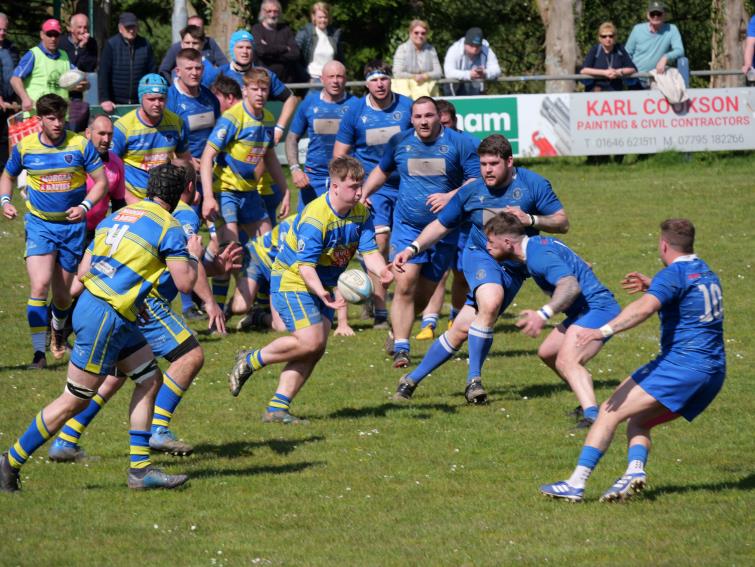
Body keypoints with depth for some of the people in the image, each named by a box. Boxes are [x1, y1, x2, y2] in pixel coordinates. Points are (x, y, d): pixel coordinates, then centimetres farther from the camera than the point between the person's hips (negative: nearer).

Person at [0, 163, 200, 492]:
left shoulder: (117, 216, 14)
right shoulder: (169, 228, -8)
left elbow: (83, 271, 14)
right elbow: (185, 282, -11)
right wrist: (193, 255, 8)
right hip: (105, 319, -9)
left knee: (150, 380, 12)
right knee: (74, 401, -2)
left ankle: (139, 469, 11)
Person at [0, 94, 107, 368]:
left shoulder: (80, 145, -7)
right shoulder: (24, 147, -4)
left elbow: (101, 181, -1)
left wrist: (85, 206, -17)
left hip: (72, 225, 1)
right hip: (39, 223, -1)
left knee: (62, 294, 9)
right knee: (40, 285, -20)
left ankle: (58, 330, 45)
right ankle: (39, 353, -16)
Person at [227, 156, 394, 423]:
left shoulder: (361, 213, -4)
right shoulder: (315, 218, -27)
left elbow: (370, 251, -8)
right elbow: (305, 266, -29)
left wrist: (382, 271, -31)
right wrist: (321, 293, -46)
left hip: (323, 285, 8)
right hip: (291, 281, -8)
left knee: (315, 349, -1)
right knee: (310, 341, -20)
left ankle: (277, 408, 1)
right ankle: (250, 361, 0)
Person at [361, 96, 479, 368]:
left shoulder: (459, 143, -4)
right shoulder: (399, 142, 5)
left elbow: (478, 180, -6)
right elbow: (382, 170, 23)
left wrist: (452, 196, -21)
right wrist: (363, 194, 11)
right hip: (406, 227, 0)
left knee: (425, 295, 6)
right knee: (405, 285, -17)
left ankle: (398, 327, 33)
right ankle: (400, 348, -16)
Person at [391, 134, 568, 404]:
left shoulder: (533, 184, -4)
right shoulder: (471, 191, 0)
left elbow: (562, 222, -4)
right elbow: (441, 225, 10)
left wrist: (530, 219, -21)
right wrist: (413, 248, -3)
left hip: (514, 268, 1)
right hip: (480, 255, -1)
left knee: (462, 330, -6)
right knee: (490, 302, -33)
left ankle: (413, 378, 6)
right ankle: (474, 379, -21)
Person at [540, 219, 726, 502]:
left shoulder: (674, 274, -8)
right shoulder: (706, 272, 20)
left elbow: (645, 307, -27)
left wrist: (604, 330, -35)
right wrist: (651, 284, 35)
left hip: (681, 364, -9)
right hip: (714, 373, 9)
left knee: (610, 412, -8)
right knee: (638, 421, 16)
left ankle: (576, 483, -16)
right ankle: (635, 470, -13)